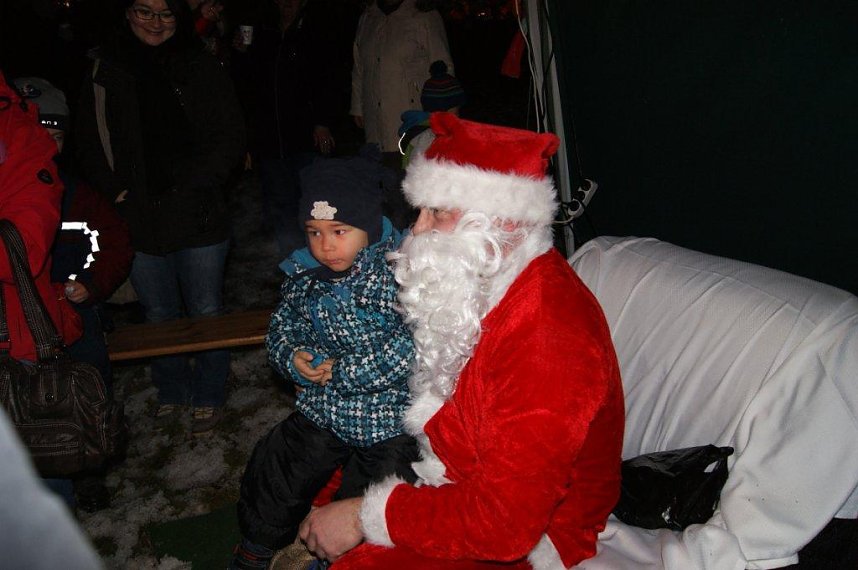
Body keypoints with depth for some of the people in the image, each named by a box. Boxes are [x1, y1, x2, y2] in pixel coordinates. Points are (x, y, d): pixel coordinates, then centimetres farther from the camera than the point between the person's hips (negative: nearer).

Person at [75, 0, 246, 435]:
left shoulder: (201, 68, 1)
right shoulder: (105, 71, 4)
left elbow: (231, 138, 0)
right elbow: (89, 146, 7)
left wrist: (196, 184, -11)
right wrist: (115, 190, -7)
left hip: (199, 217, -1)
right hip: (138, 220, 2)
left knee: (206, 312, 6)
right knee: (158, 316, 15)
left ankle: (208, 394, 26)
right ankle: (172, 390, 35)